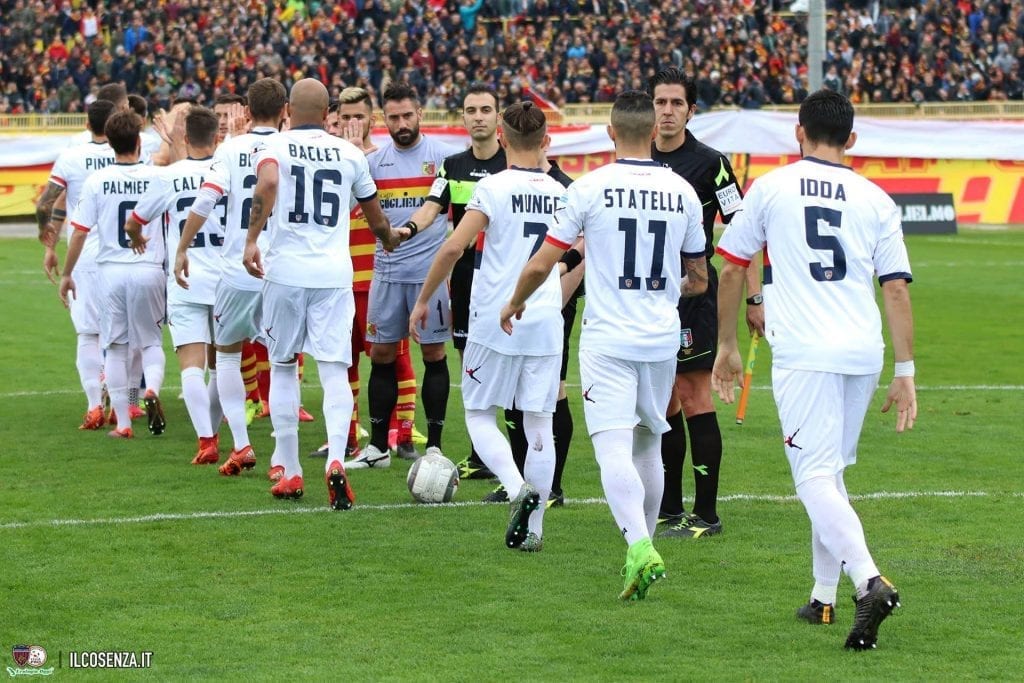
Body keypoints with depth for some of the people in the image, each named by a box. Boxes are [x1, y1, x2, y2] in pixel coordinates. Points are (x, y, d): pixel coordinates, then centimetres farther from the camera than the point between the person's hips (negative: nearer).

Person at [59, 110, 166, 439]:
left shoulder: (96, 181, -3)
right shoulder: (157, 178, -3)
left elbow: (80, 232, 0)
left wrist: (66, 274, 9)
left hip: (111, 271, 0)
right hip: (149, 270, 0)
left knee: (115, 347, 8)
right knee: (151, 341, 13)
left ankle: (123, 423, 7)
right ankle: (152, 388, -18)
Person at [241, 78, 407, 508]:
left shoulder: (275, 146, 3)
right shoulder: (350, 154, 11)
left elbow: (267, 185, -21)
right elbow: (374, 214, 25)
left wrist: (252, 239, -17)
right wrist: (389, 238, 45)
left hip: (286, 270, -1)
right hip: (334, 272, 1)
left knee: (282, 368, 12)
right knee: (334, 370, -2)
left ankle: (290, 472, 15)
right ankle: (335, 460, -23)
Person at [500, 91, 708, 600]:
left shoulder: (590, 188, -7)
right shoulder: (682, 192, 4)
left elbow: (541, 265, -4)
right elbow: (699, 280, 14)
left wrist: (515, 303, 16)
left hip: (607, 340, -4)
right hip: (662, 338, 4)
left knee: (614, 448, -11)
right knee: (647, 446, 18)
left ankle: (640, 547, -29)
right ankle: (643, 548, 28)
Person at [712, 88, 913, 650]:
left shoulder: (771, 187, 5)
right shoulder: (875, 200, 9)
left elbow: (732, 270, 9)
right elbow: (897, 289, 6)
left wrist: (727, 346, 20)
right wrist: (905, 372, 9)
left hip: (803, 353, -4)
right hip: (863, 352, 4)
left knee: (815, 477, -9)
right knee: (830, 473, 19)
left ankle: (869, 581, -29)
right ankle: (824, 597, 22)